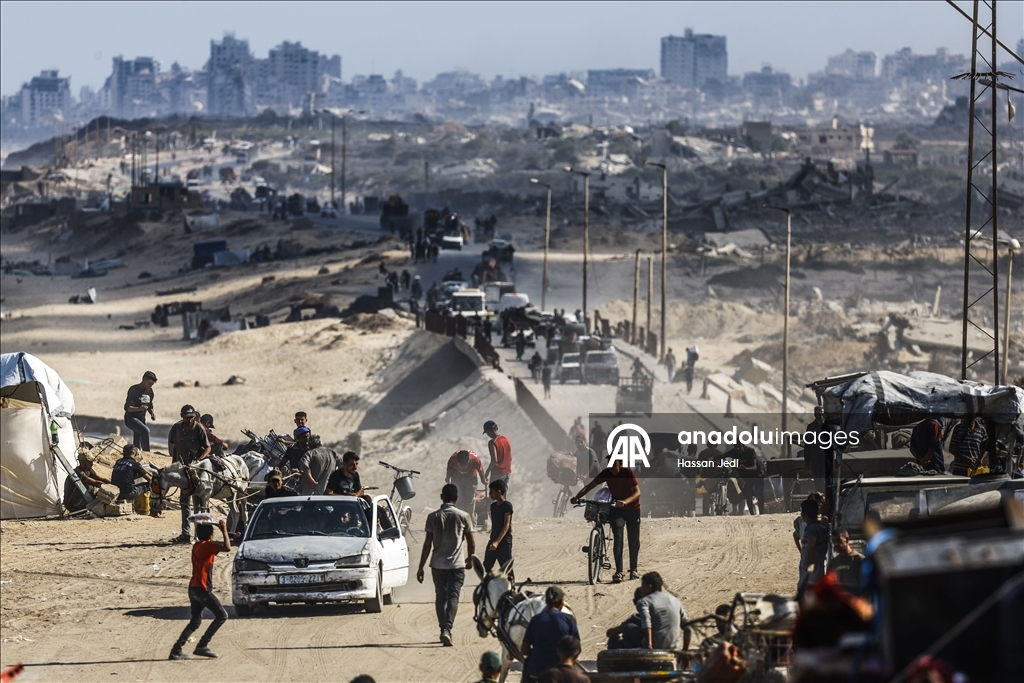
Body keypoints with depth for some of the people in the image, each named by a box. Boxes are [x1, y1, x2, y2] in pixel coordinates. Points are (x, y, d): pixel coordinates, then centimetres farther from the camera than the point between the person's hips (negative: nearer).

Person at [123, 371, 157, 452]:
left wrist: (152, 413, 2)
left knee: (136, 446, 9)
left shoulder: (149, 391, 10)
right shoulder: (134, 390, -13)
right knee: (145, 430, -33)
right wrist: (139, 408, -39)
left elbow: (150, 406, 24)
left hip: (141, 420, 8)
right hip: (131, 418, -8)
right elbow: (127, 408, -20)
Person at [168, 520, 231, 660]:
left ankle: (176, 650, 8)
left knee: (195, 621, 17)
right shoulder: (207, 546, -13)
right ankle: (202, 646, -9)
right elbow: (227, 548, -25)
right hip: (202, 589, -9)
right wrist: (224, 530, -12)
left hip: (193, 588, 9)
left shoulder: (197, 546, 12)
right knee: (222, 616, -1)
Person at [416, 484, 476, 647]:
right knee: (453, 597, -5)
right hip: (457, 565, -2)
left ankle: (443, 629, 23)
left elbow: (427, 544, -3)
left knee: (440, 597, 16)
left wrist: (421, 567, 2)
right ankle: (447, 629, -23)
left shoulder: (433, 517, -1)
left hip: (437, 564, 2)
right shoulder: (463, 516, -3)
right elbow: (471, 543, 4)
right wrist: (470, 559, 23)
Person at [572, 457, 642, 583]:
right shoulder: (606, 473, -11)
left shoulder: (627, 473, -19)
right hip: (616, 510, 1)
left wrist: (625, 502, -45)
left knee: (634, 540, 5)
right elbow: (589, 486, -11)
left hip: (632, 509, -1)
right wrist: (577, 497, -28)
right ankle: (618, 572, -18)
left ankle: (633, 570, 22)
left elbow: (637, 492, -26)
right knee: (617, 538, -13)